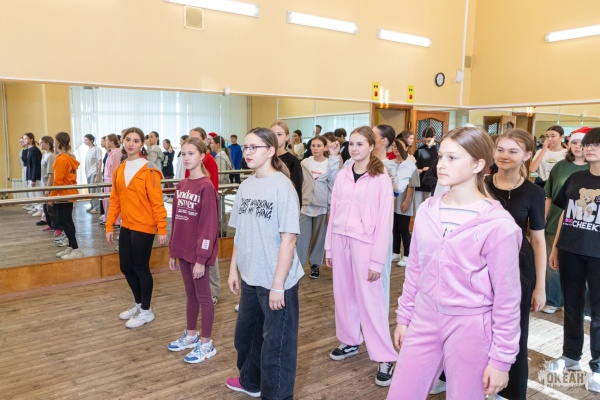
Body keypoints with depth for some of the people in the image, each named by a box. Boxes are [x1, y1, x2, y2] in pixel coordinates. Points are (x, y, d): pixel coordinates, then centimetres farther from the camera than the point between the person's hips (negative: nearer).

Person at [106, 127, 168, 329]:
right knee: (126, 267, 16)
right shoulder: (119, 170, 8)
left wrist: (162, 229, -18)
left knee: (141, 268, 3)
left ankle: (146, 311, 21)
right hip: (126, 226, 7)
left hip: (144, 227, -7)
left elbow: (157, 202, -16)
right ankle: (138, 304, 36)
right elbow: (115, 200, 10)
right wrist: (109, 226, 7)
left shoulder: (149, 170, -13)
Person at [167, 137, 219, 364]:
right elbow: (176, 220, 12)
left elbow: (209, 225, -18)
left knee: (203, 296, 5)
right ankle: (190, 335, 35)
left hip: (199, 252, -7)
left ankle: (206, 344, 18)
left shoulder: (207, 187, -16)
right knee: (190, 294, 19)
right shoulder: (181, 186, 8)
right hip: (183, 250, 7)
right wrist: (173, 251, 11)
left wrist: (201, 258, -18)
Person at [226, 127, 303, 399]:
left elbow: (288, 238, -17)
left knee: (276, 342, 8)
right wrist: (234, 270, 11)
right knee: (245, 333, 23)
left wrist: (278, 284, -18)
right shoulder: (245, 186, 5)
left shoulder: (282, 186, -15)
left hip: (277, 281, -7)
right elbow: (239, 234, 11)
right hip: (250, 277, 7)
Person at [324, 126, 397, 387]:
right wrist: (329, 246, 10)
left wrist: (377, 259, -12)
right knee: (343, 294, 14)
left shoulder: (381, 179, -8)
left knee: (370, 300, -2)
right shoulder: (342, 175, 7)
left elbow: (384, 221, -9)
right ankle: (349, 341, 32)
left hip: (364, 243, -5)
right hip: (340, 240, 5)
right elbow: (334, 213, 11)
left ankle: (385, 358, 9)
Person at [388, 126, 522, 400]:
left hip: (470, 327, -4)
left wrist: (501, 357, -6)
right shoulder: (426, 210, -2)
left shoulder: (498, 223, -16)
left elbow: (507, 296, -10)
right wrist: (403, 316, 13)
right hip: (424, 320, 5)